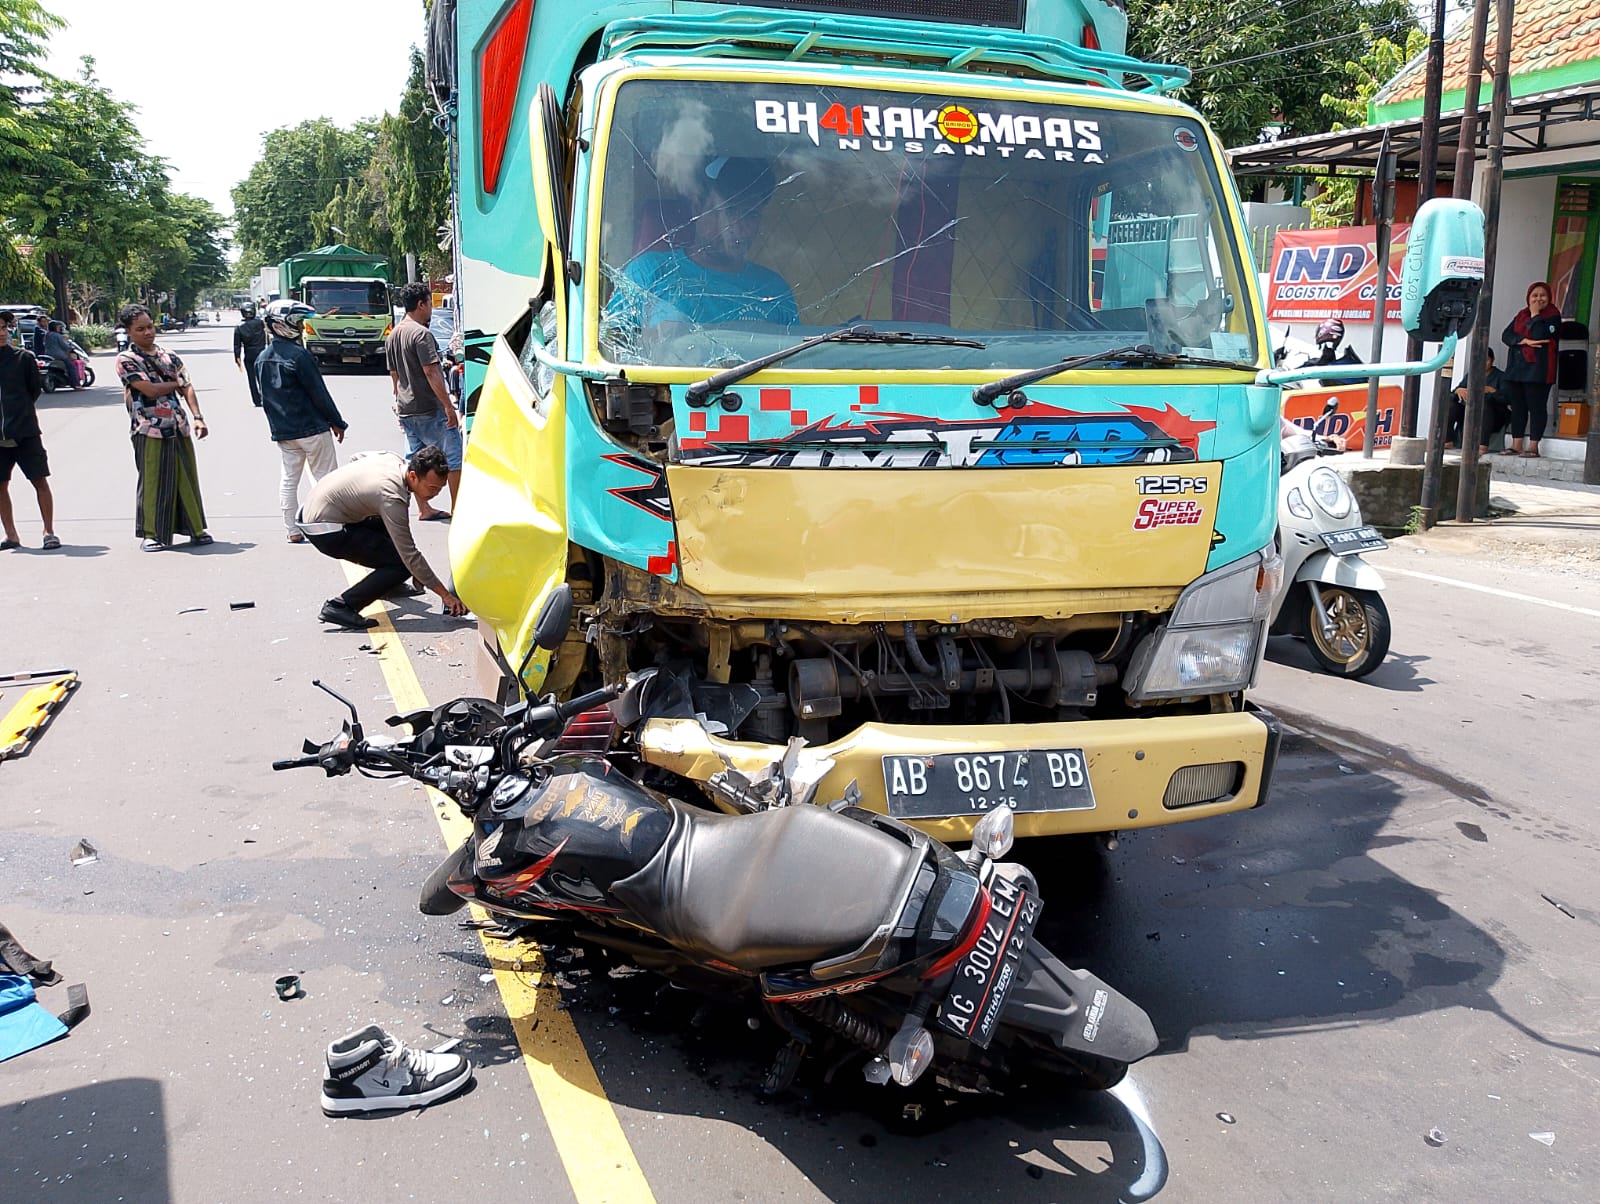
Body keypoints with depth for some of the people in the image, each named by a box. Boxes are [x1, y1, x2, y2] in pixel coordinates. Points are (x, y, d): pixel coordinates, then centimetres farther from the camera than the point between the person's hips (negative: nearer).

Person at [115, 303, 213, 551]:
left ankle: (195, 529, 18)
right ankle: (152, 533, 10)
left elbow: (187, 388, 7)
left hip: (179, 428, 5)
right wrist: (176, 383, 2)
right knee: (152, 482, 0)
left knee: (187, 479, 8)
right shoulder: (126, 360, -3)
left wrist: (197, 417, -7)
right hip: (150, 430, -5)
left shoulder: (169, 356, 13)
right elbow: (149, 389, -14)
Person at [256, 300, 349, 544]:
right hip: (312, 428, -7)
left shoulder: (263, 358, 8)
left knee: (289, 480, 10)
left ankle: (293, 531, 12)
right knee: (327, 478, 1)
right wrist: (337, 423, -4)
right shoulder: (299, 355, -16)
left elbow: (266, 398, 14)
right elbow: (319, 394, -13)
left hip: (282, 431, 7)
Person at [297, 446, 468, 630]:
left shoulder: (393, 459, -2)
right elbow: (410, 556, -26)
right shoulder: (392, 498, -28)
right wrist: (445, 594, -23)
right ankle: (340, 606, -15)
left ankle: (388, 584, 39)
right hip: (325, 531, -10)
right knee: (402, 564, -15)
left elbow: (358, 457, 22)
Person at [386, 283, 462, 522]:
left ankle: (424, 509, 15)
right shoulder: (421, 334, -15)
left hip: (406, 410, 9)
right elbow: (431, 372, -21)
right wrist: (449, 406, -20)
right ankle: (457, 509, 0)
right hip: (430, 409, -9)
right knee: (454, 456, -1)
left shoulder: (393, 335, 12)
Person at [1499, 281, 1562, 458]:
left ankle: (1533, 447, -5)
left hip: (1538, 369, -6)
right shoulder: (1521, 314, 16)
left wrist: (1535, 314, -6)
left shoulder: (1553, 315, -1)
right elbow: (1506, 335, 4)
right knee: (1517, 407, 7)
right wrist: (1525, 341, -12)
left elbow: (1540, 335, -17)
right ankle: (1516, 445, 11)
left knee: (1536, 407, -5)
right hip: (1516, 368, 6)